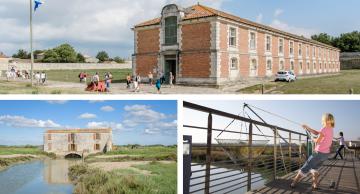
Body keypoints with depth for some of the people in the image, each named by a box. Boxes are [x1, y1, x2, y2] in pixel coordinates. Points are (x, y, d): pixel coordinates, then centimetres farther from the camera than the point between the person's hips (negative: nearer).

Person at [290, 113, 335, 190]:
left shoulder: (324, 128, -18)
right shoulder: (330, 129, 8)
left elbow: (317, 141, -15)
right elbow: (316, 133, 14)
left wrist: (313, 140, 6)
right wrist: (307, 127, 9)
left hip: (319, 153, -8)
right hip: (326, 154, 8)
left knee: (305, 168, 3)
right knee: (314, 168, 23)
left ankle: (293, 183, 12)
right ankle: (315, 184, 13)